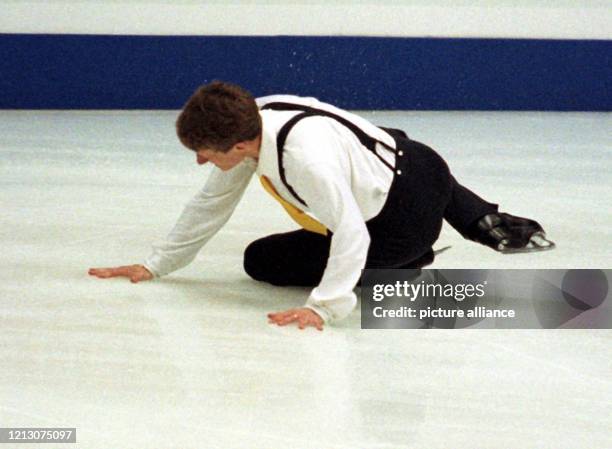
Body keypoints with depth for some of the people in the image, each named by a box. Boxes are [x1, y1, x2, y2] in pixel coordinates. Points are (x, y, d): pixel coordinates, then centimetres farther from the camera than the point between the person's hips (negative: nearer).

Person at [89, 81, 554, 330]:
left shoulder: (304, 155, -38)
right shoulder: (247, 121, -12)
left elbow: (351, 235, -39)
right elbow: (211, 205, -2)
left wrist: (323, 306, -45)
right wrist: (156, 264, -2)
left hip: (404, 219, -8)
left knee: (262, 260, -3)